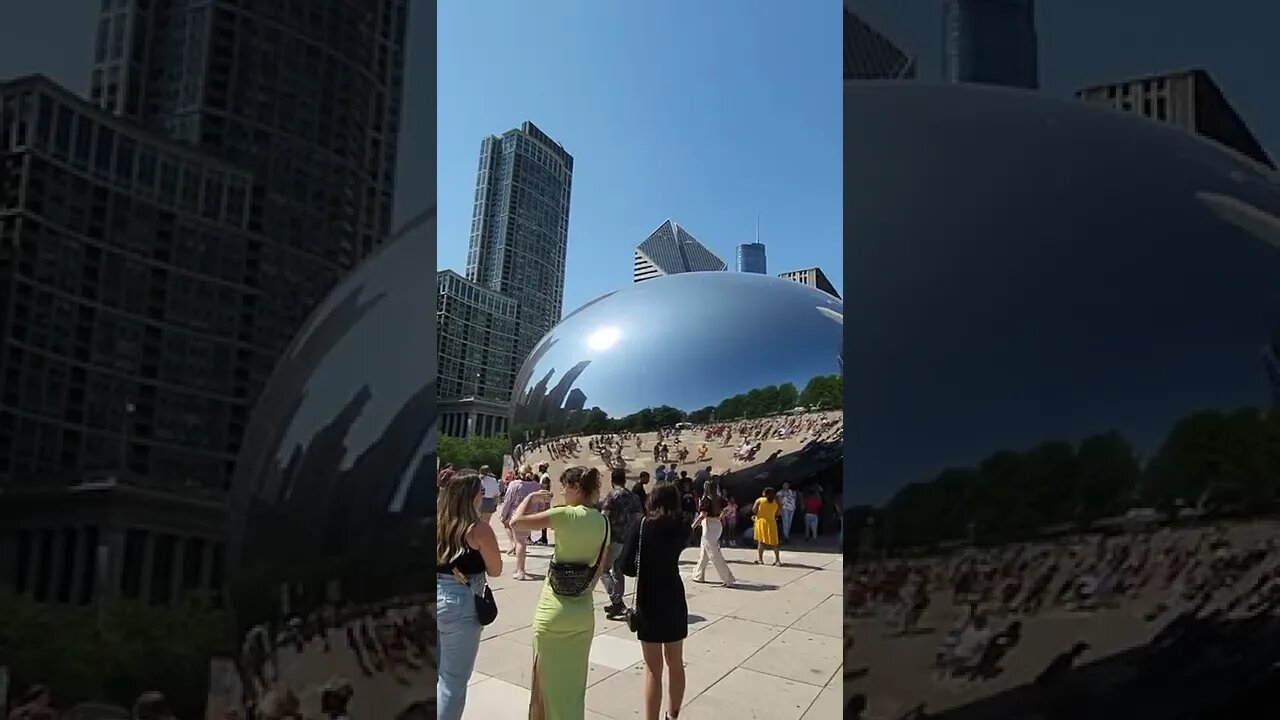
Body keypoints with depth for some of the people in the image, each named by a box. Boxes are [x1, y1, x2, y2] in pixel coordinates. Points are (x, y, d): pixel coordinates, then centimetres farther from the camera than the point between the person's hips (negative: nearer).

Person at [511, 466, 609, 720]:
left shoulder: (566, 515, -16)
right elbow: (600, 568, 9)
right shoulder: (602, 522, 3)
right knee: (574, 680, 18)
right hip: (584, 610, 6)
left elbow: (516, 522, -18)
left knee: (549, 679, 9)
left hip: (555, 608, -6)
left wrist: (531, 497, -3)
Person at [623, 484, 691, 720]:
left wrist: (645, 570, 5)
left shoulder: (644, 525, -9)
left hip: (649, 601, -4)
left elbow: (628, 565, -10)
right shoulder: (681, 528, -1)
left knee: (653, 669, 1)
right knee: (675, 663, 18)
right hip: (674, 599, 4)